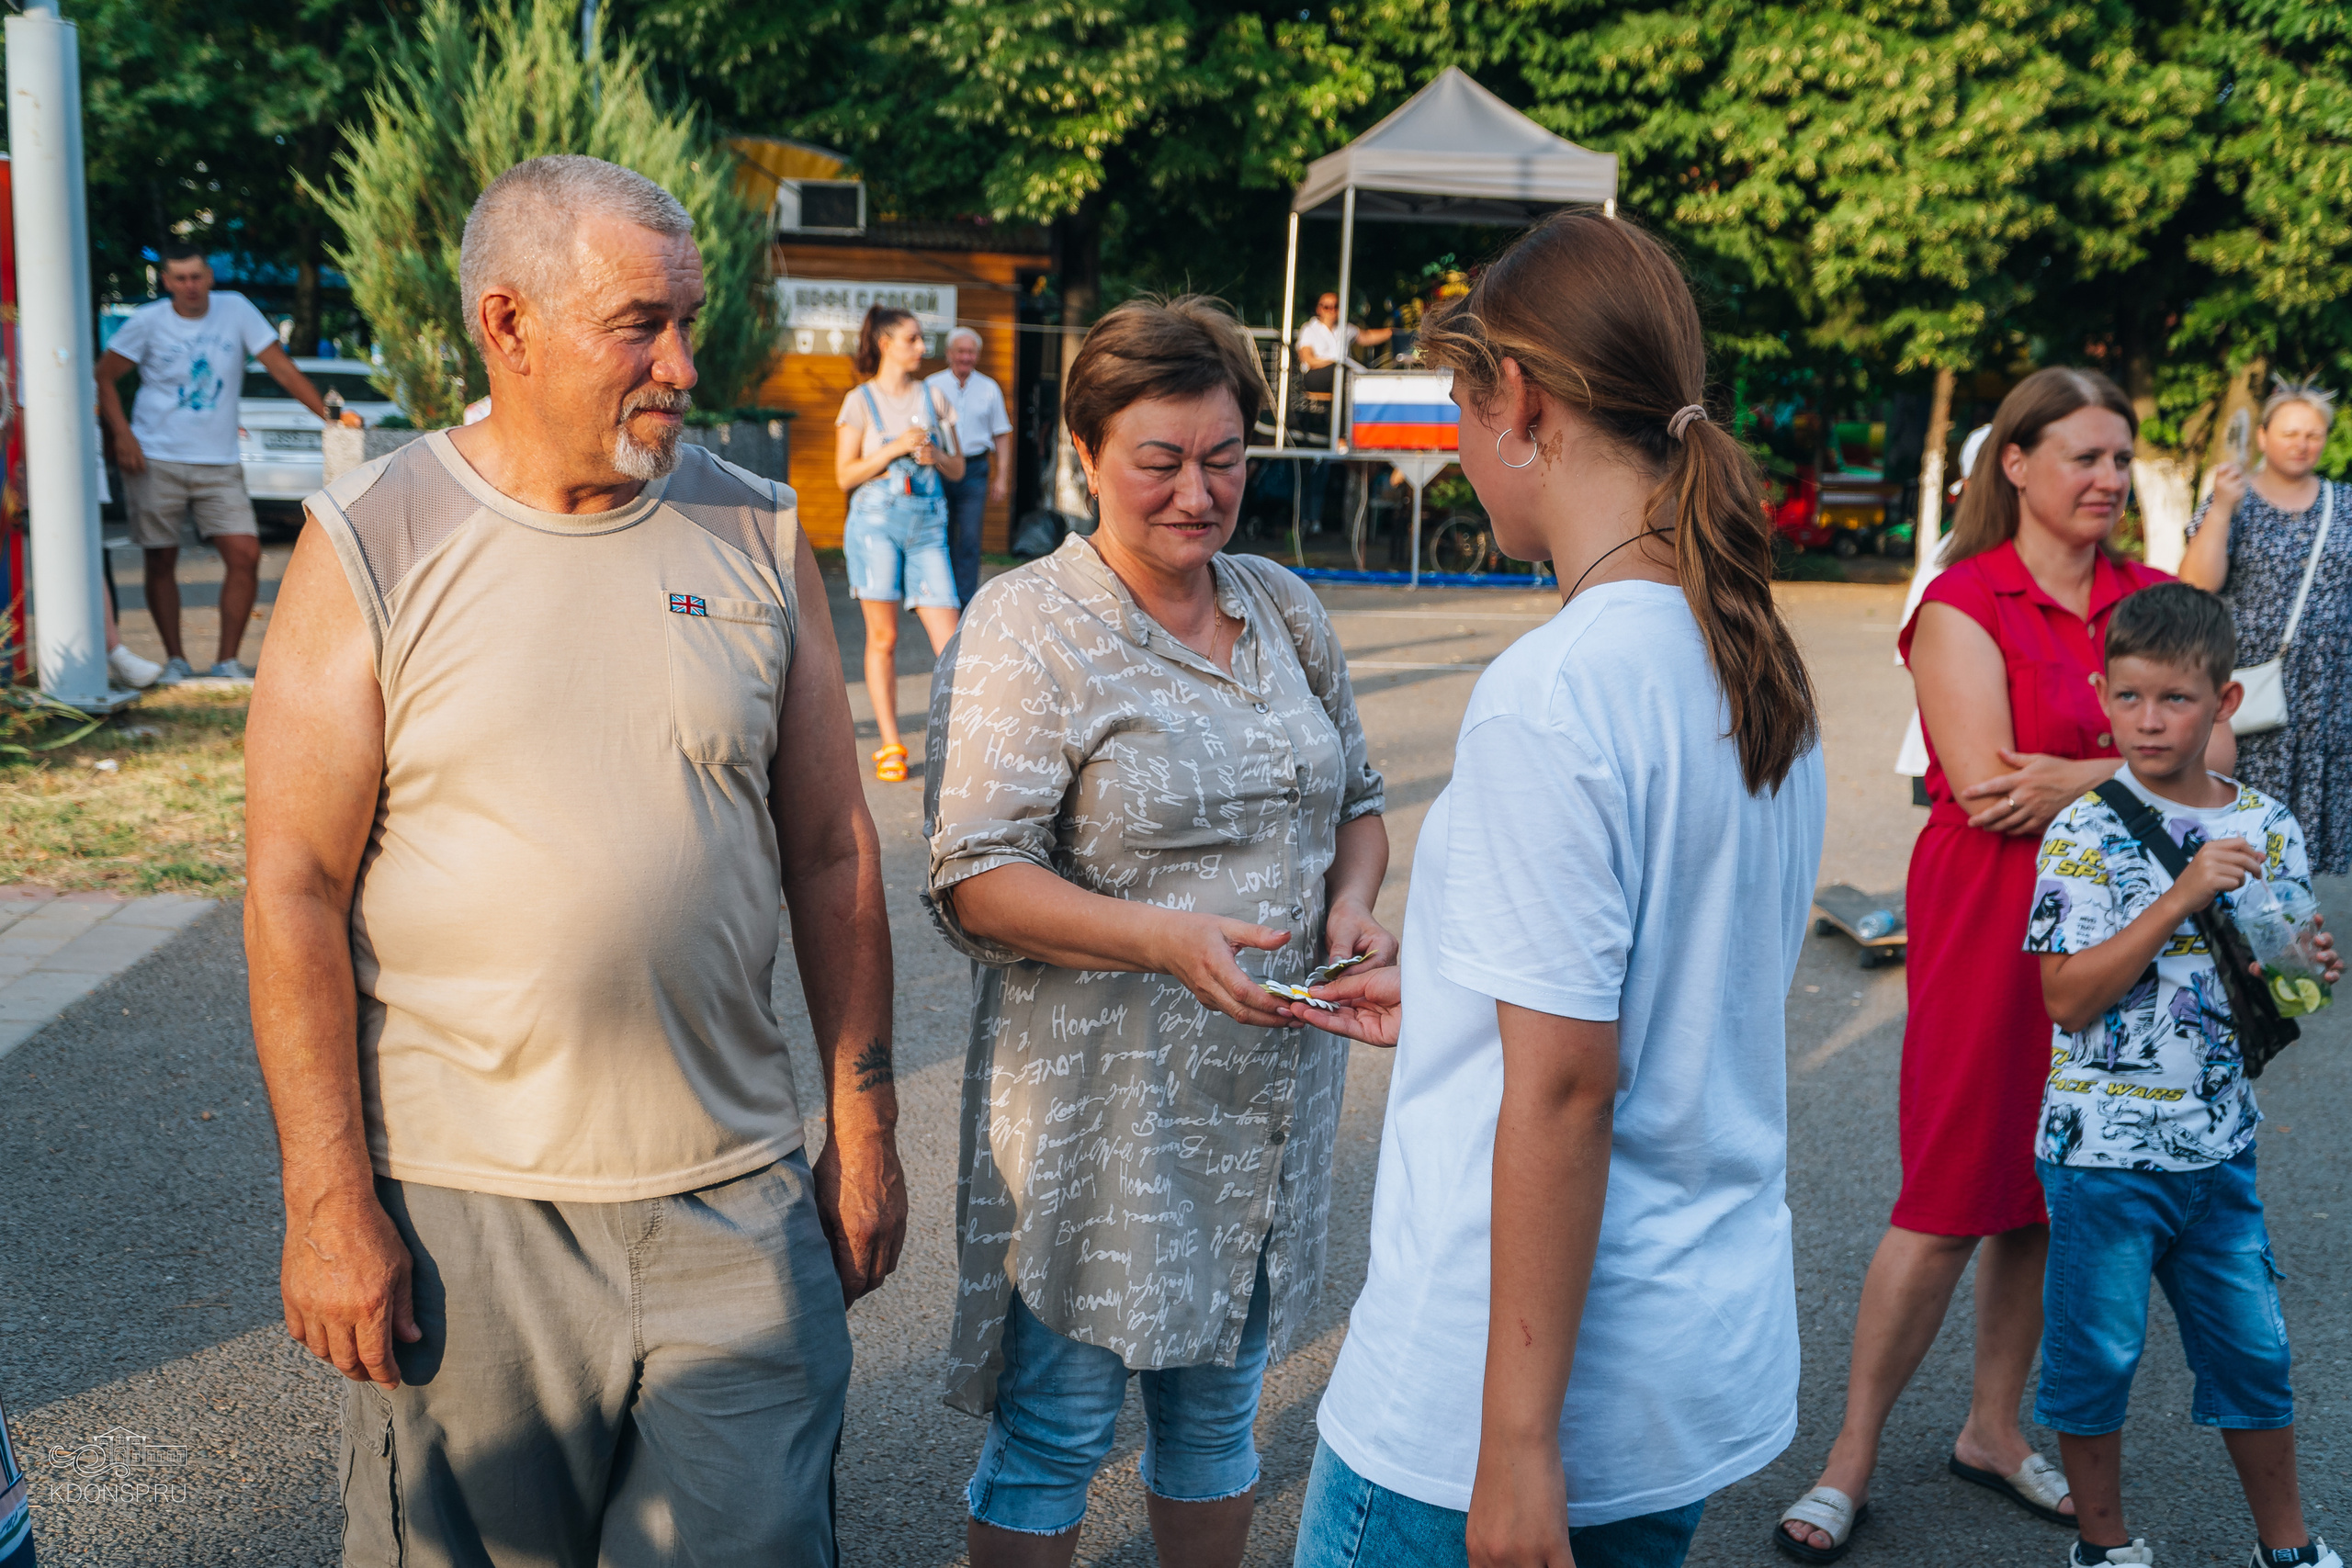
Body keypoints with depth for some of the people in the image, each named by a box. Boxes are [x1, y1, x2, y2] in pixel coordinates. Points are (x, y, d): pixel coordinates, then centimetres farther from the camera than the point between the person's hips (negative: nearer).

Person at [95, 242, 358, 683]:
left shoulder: (236, 310, 0)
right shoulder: (149, 321, -1)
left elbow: (280, 366, -2)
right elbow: (104, 377, 6)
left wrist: (327, 413, -10)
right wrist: (122, 434, -6)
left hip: (219, 464, 1)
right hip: (155, 461, -1)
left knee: (245, 554, -10)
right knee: (161, 561, 4)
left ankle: (228, 661, 1)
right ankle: (175, 659, 18)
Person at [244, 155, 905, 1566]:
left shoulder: (758, 534, 3)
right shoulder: (371, 545, -4)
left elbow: (832, 852, 7)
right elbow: (296, 888, -5)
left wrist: (866, 1131, 7)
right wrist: (328, 1206, -8)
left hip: (737, 1199, 2)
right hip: (455, 1208, -1)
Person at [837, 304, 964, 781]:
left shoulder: (933, 397, 13)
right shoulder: (860, 401, 4)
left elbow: (958, 468, 16)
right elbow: (845, 475, -1)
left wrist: (935, 456, -5)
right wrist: (895, 449, -12)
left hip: (927, 522, 2)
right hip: (876, 519, -2)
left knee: (949, 639, -6)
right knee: (882, 638, 0)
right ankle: (890, 747, 7)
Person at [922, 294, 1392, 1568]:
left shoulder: (1284, 608, 8)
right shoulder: (1024, 627, -10)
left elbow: (1354, 796, 18)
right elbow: (972, 878, -16)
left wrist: (1353, 903, -4)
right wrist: (1167, 942, -27)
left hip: (1267, 1083, 5)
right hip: (1097, 1098, -5)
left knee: (1217, 1408, 19)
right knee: (1055, 1430, 7)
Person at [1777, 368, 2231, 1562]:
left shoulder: (2152, 600, 10)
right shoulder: (1964, 604, -7)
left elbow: (2209, 753, 0)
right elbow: (1986, 785, -16)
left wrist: (2080, 778, -16)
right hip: (1988, 920, -5)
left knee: (2050, 1193, 13)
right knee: (1949, 1202, -2)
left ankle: (1993, 1428, 30)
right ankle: (1852, 1455, 13)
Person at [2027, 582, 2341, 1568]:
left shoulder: (2265, 829, 2)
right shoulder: (2086, 835, -12)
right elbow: (2068, 998, -19)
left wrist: (2306, 973, -11)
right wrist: (2183, 899, -23)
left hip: (2218, 1145, 4)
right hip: (2103, 1145, -4)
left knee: (2253, 1347, 15)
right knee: (2096, 1348, 7)